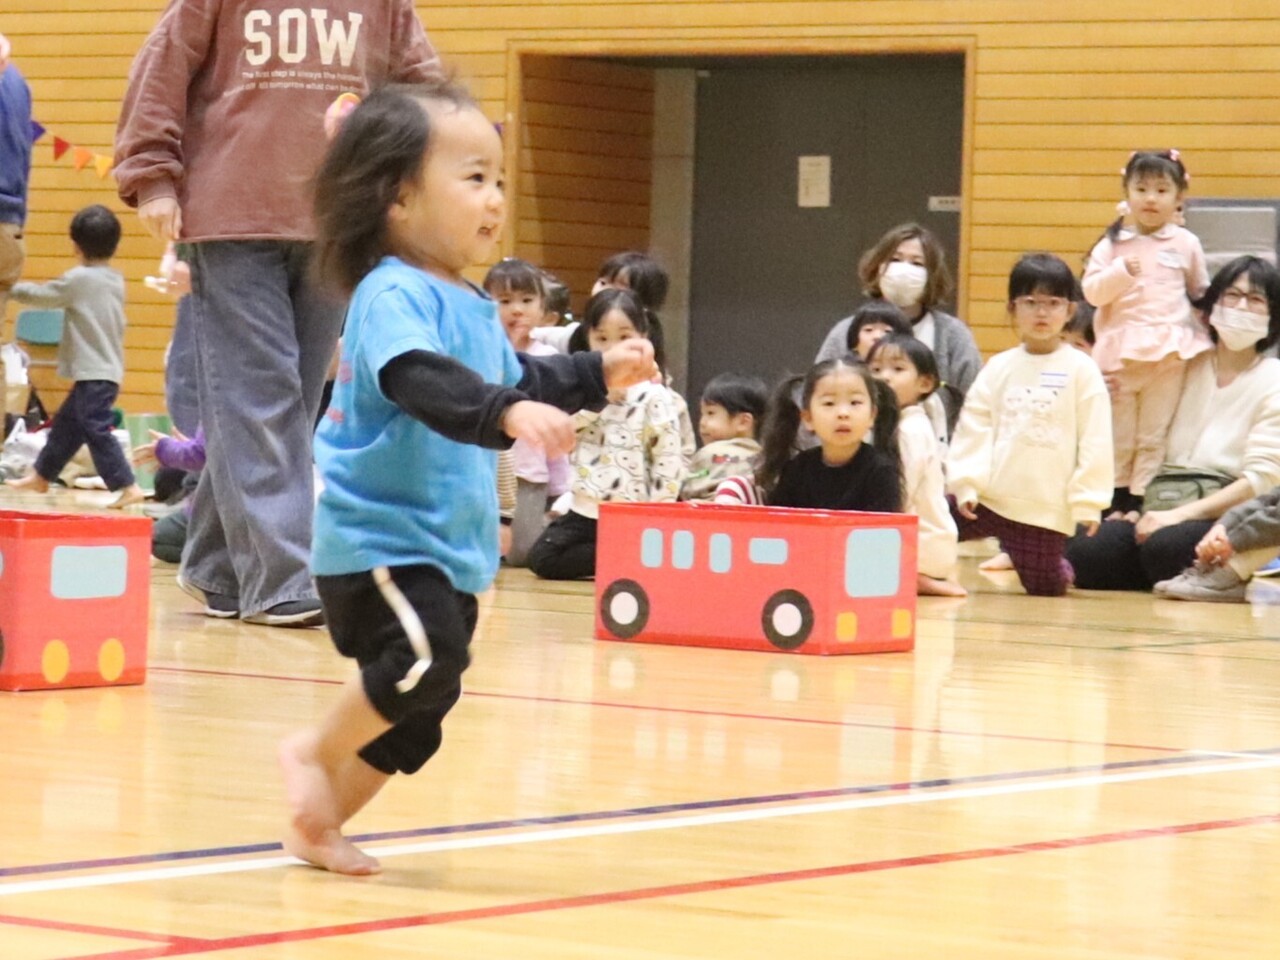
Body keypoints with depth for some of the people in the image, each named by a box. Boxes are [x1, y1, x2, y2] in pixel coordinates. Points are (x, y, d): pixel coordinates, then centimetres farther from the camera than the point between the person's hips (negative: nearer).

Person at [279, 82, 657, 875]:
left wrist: (598, 376, 23)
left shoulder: (473, 306, 13)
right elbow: (421, 381, -38)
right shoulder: (393, 296, -18)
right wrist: (508, 413, -51)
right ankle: (314, 752, -4)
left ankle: (318, 826, 24)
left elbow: (514, 381, 32)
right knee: (428, 658, -26)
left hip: (448, 544, 10)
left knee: (418, 711, 12)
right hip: (379, 535, -10)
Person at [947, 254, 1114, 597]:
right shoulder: (999, 368, 6)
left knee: (1043, 586, 5)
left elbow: (1094, 441, -4)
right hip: (988, 499, 2)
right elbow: (973, 428, 4)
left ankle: (1060, 566, 38)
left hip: (1046, 508, -2)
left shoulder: (1081, 370, -2)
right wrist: (967, 484, -5)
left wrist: (1088, 501, -8)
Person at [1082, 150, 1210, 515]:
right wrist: (1121, 272, -17)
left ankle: (1140, 500, 5)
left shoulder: (1185, 244, 5)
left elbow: (1202, 293, 15)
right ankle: (1117, 501, 14)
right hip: (1120, 351, 0)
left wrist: (1200, 333, 11)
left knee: (1154, 435, 2)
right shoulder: (1113, 244, 3)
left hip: (1168, 352, 0)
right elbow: (1091, 290, -3)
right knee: (1119, 435, 6)